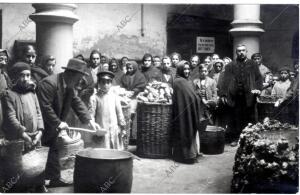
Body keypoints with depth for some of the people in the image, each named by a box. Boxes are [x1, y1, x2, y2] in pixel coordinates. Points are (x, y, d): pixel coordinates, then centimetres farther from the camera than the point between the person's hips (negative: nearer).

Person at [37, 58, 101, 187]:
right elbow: (45, 107, -28)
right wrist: (58, 123, -26)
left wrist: (89, 120, -9)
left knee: (55, 150, 11)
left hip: (56, 126, 9)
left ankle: (55, 179, 19)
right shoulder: (49, 83, -27)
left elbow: (77, 103, 1)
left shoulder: (70, 86, 0)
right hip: (43, 124, -9)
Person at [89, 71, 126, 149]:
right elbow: (91, 114, -3)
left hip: (114, 129, 2)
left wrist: (122, 126, 10)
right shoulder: (95, 97, -3)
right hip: (101, 130, -2)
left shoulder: (115, 96, 3)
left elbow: (119, 112, 8)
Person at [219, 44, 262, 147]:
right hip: (235, 96, 0)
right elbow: (225, 81, 3)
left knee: (249, 118, 4)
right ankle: (234, 139, 13)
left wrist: (258, 88, -9)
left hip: (249, 96, 0)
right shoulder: (230, 66, 9)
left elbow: (258, 78, 9)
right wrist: (223, 94, -5)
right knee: (235, 118, 4)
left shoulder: (252, 65, 12)